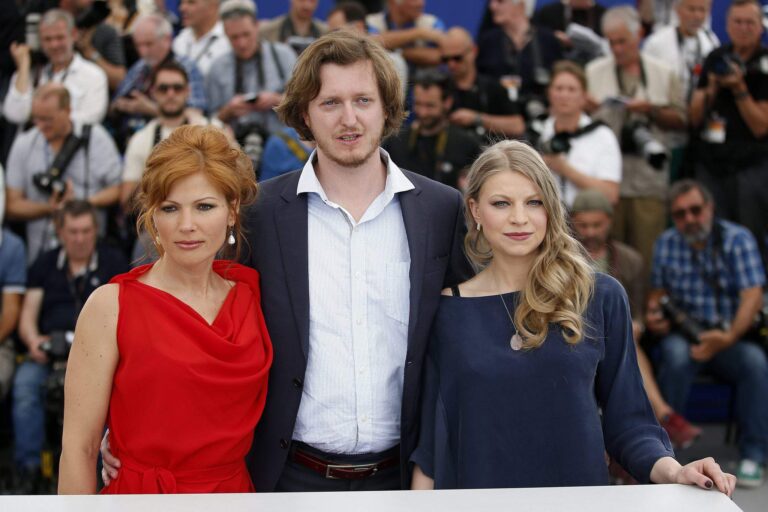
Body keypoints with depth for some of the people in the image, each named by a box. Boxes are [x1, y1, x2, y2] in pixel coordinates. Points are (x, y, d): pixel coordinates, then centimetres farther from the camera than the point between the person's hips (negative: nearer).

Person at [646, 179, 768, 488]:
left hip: (731, 338, -1)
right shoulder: (666, 243, 7)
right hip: (683, 336, 1)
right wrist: (652, 315, -9)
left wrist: (728, 337, -30)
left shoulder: (738, 239, -4)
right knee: (676, 355, -34)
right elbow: (658, 291, 16)